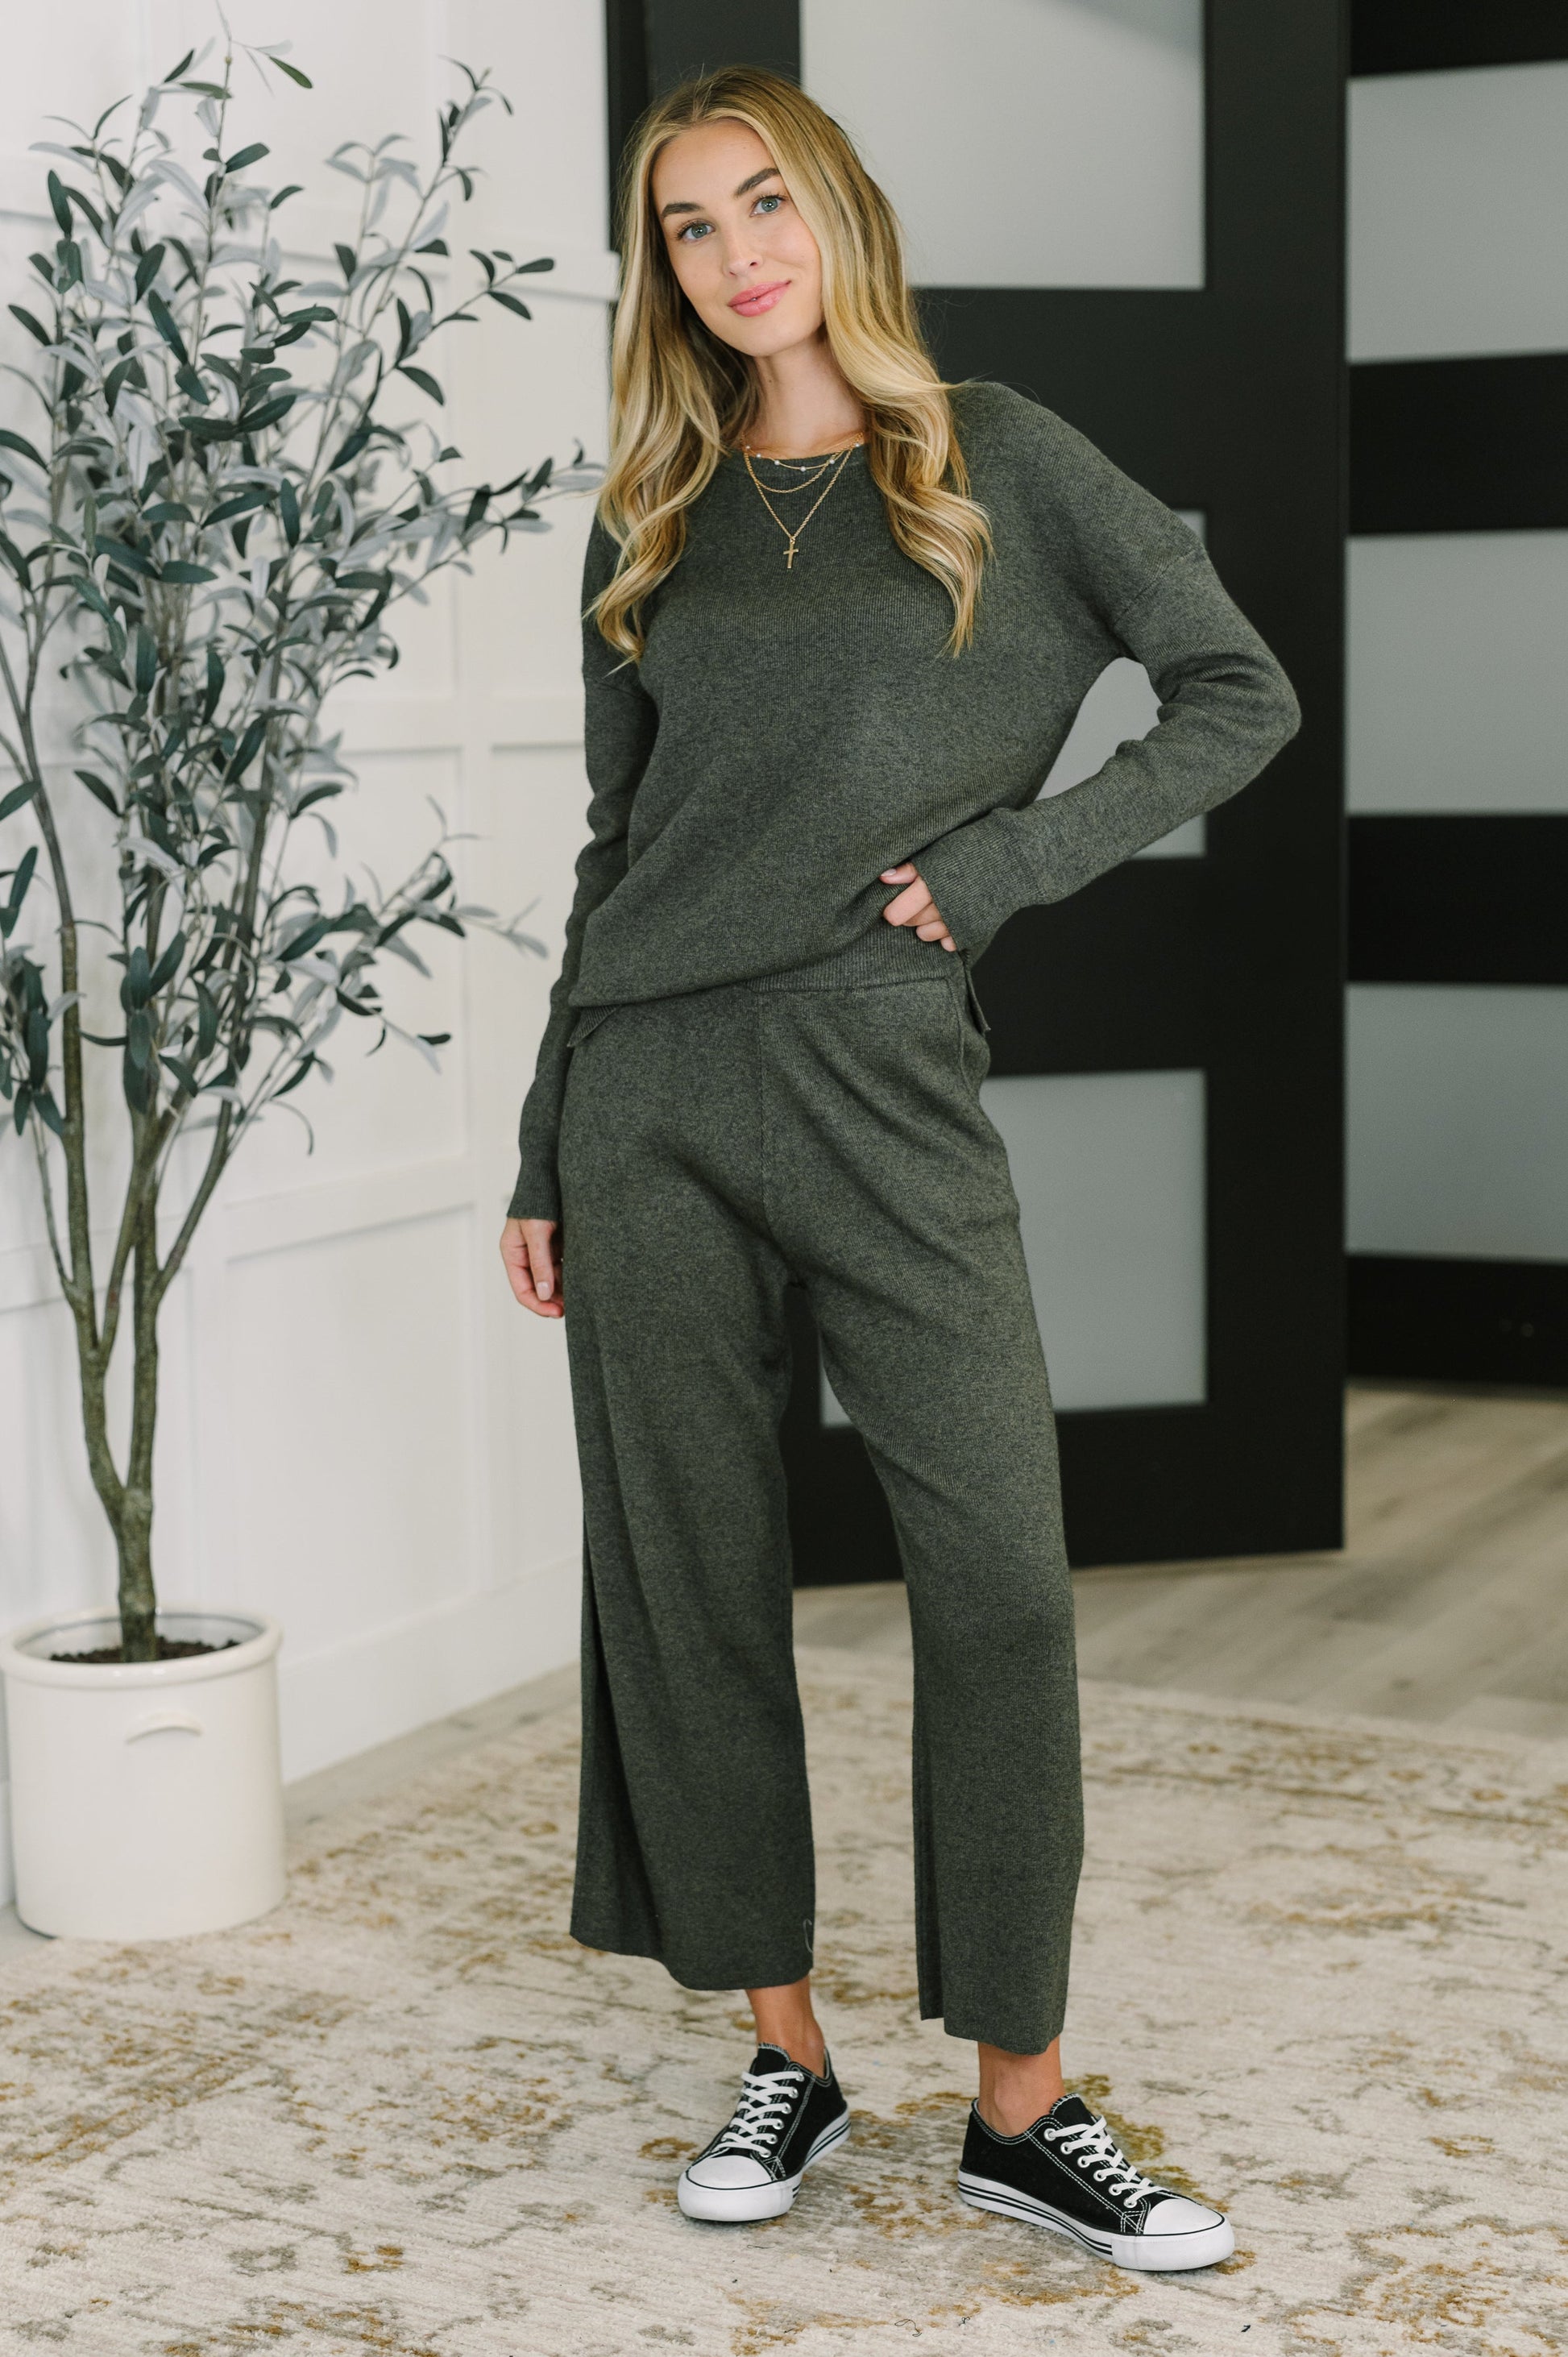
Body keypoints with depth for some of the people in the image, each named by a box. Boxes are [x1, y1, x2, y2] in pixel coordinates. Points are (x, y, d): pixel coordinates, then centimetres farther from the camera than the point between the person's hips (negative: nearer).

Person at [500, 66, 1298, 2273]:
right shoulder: (654, 522, 13)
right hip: (651, 1092, 3)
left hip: (884, 1080, -3)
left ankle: (1022, 2107, 4)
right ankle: (784, 2057, 18)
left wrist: (1004, 861, -6)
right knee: (688, 1573, 4)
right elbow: (618, 842, 15)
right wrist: (543, 1155, 12)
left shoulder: (993, 459, 6)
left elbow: (1240, 693, 4)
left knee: (999, 1570, -7)